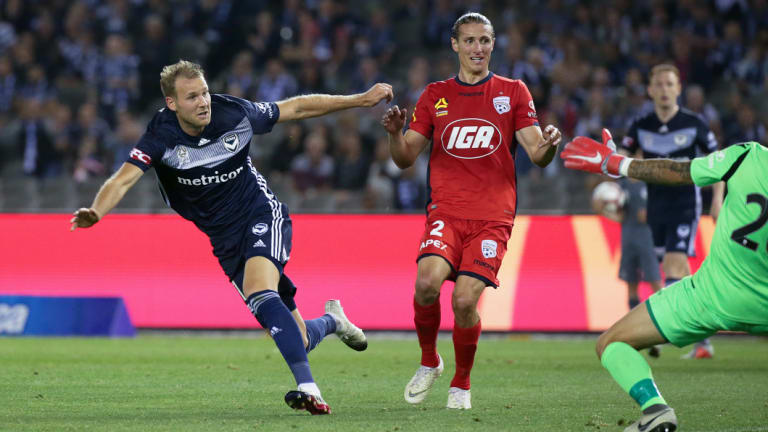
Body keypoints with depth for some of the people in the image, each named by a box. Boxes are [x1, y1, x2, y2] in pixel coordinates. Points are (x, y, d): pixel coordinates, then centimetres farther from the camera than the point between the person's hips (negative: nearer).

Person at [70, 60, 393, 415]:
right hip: (226, 240, 2)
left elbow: (297, 107, 1)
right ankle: (331, 320, 38)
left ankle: (307, 388, -38)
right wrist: (95, 212, -46)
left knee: (258, 292, -33)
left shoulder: (234, 114, -13)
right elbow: (123, 179, -25)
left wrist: (361, 99, 5)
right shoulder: (161, 136, -15)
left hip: (263, 215, -2)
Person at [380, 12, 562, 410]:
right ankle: (429, 362, 3)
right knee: (427, 282, -24)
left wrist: (548, 145, -22)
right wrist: (395, 134, -12)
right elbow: (406, 158, 10)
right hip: (445, 211, 1)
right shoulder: (435, 96, 13)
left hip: (492, 217, -1)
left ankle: (461, 384, 8)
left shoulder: (513, 92, 9)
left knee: (465, 300, -16)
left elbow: (537, 154, 2)